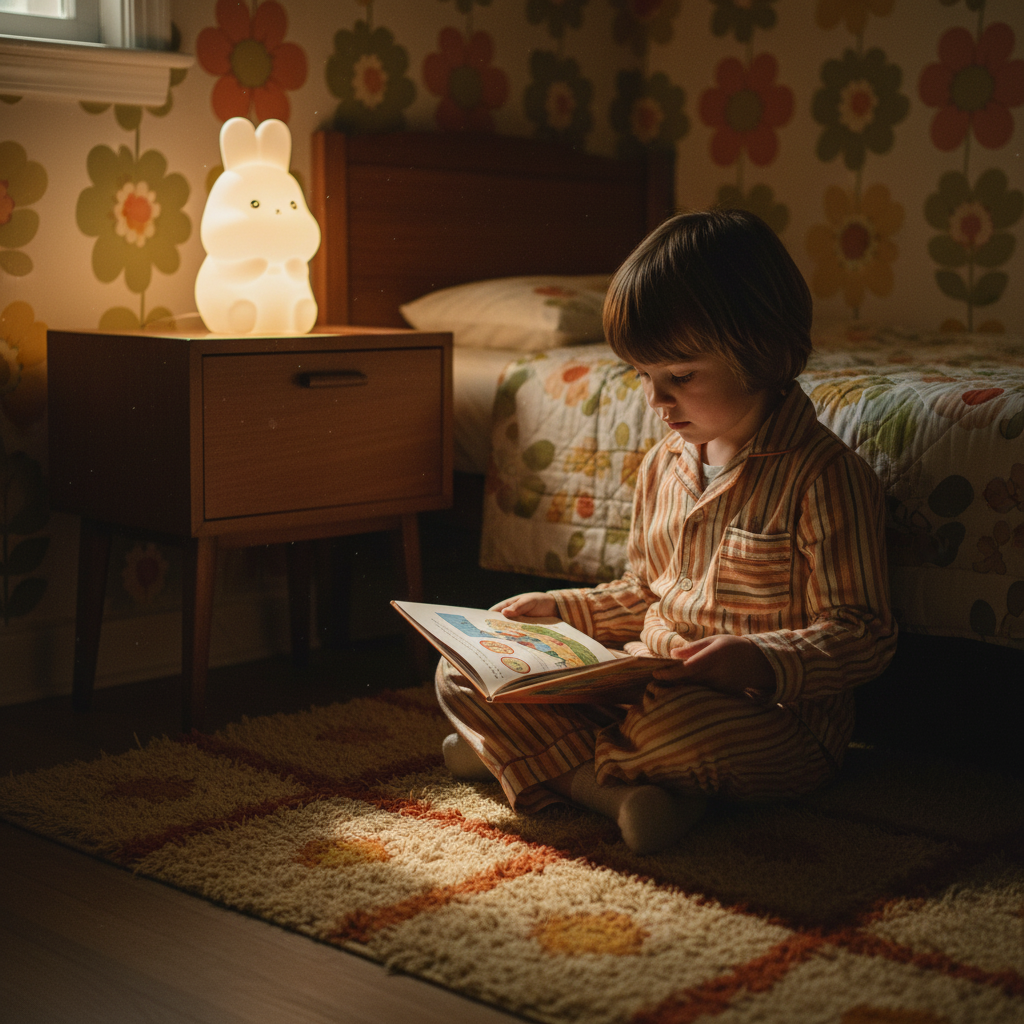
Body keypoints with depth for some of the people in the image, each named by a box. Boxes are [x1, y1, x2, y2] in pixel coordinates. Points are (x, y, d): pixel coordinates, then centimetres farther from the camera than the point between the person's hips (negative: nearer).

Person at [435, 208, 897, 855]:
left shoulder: (822, 476, -14)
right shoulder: (665, 464, 11)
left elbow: (862, 637, -15)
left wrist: (762, 661, -32)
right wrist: (561, 609, 9)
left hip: (775, 719, -7)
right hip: (642, 685, 8)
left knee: (674, 722, -43)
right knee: (460, 672, -5)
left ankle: (519, 752, -14)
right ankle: (615, 790, -23)